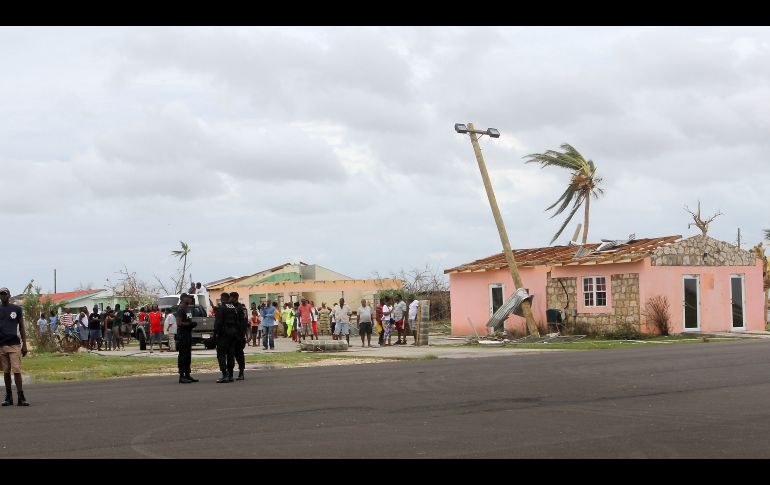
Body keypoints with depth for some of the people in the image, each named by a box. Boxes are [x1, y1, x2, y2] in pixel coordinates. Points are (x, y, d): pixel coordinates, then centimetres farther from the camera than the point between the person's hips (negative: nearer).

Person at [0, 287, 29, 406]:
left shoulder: (17, 309, 6)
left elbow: (21, 328, 8)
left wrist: (24, 345, 2)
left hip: (14, 344, -2)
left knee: (17, 371, -9)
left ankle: (21, 397, -8)